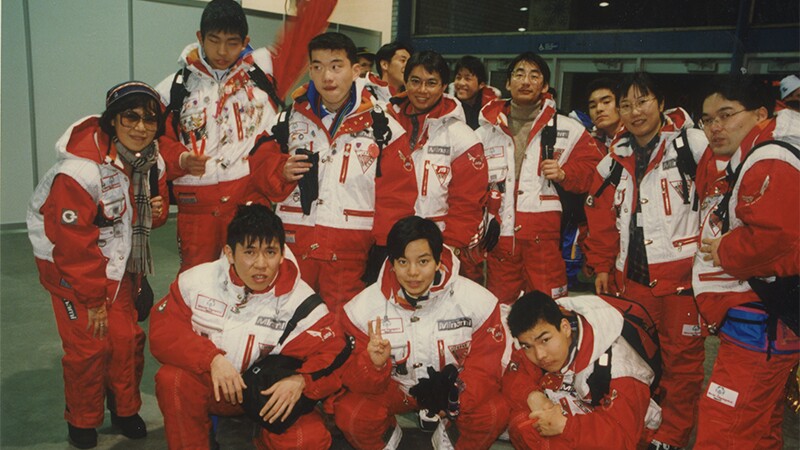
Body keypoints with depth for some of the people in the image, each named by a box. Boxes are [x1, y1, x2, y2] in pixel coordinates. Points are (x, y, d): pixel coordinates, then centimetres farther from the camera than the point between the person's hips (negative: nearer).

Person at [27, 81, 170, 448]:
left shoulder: (153, 162, -6)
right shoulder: (80, 170, -29)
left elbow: (155, 200, 13)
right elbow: (73, 243, -24)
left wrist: (158, 209, -14)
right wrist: (93, 300, -15)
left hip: (118, 261, 6)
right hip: (67, 263, -6)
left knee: (127, 337, 8)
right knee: (89, 344, -5)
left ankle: (125, 409, 30)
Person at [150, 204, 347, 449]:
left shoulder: (300, 300, -14)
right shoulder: (197, 280, -9)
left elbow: (334, 353, -14)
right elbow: (163, 331, -13)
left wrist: (301, 380, -34)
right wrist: (212, 358, -28)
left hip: (268, 395, 0)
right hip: (207, 384, 1)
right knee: (171, 380, -29)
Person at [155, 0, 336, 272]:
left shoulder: (263, 69, 4)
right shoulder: (174, 88, 8)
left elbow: (307, 24, 2)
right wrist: (180, 159, -11)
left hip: (251, 199, -1)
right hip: (195, 204, 2)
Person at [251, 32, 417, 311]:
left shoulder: (382, 127, 0)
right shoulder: (290, 119, 9)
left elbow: (396, 196, -1)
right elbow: (265, 177, 15)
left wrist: (384, 250, -5)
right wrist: (282, 173, -7)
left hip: (351, 256, -2)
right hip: (292, 249, 3)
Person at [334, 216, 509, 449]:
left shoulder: (478, 301, -19)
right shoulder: (364, 307, -16)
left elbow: (485, 365, -16)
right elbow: (351, 376, -13)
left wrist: (457, 399, -36)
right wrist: (373, 364, -38)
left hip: (454, 386, 0)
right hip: (391, 387, 0)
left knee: (494, 415, -26)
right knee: (349, 415, -26)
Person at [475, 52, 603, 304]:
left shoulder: (567, 129, 5)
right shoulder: (487, 131, 11)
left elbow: (592, 166, 9)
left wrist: (564, 174, -9)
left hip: (544, 238, -2)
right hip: (499, 237, 3)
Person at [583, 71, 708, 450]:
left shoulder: (693, 143, -6)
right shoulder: (615, 158, 9)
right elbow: (601, 216, 13)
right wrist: (601, 265, 10)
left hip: (682, 273, -4)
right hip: (631, 276, 5)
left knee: (682, 356, 5)